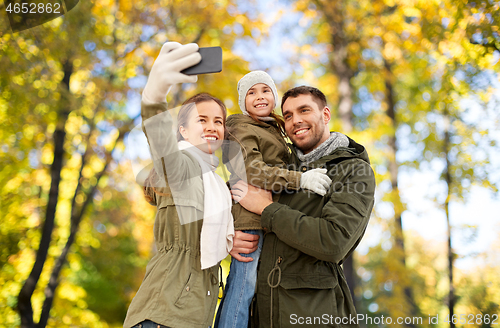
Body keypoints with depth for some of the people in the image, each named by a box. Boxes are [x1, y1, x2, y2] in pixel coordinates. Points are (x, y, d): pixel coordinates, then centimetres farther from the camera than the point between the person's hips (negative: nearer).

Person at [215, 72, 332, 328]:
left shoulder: (275, 130, 28)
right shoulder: (241, 127, 1)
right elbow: (252, 172, -14)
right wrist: (300, 179, -22)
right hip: (250, 216, -8)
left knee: (240, 285, 6)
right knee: (244, 285, -12)